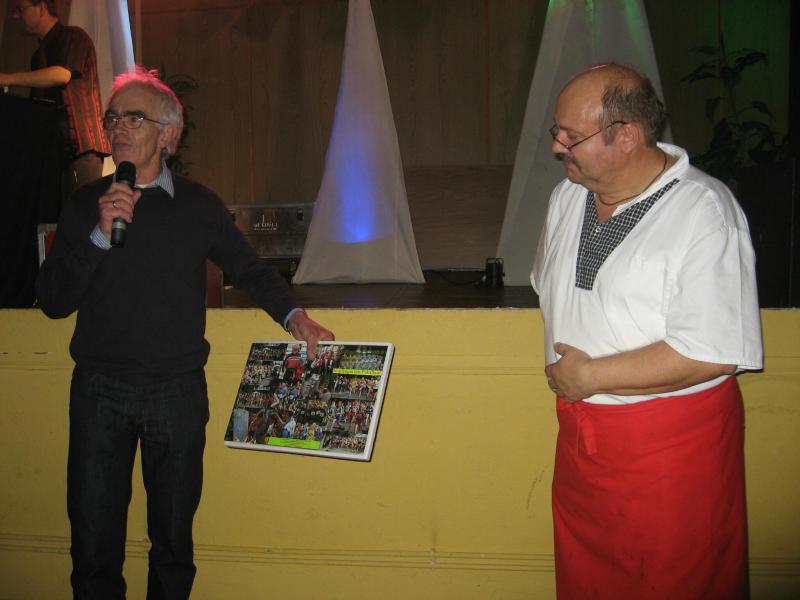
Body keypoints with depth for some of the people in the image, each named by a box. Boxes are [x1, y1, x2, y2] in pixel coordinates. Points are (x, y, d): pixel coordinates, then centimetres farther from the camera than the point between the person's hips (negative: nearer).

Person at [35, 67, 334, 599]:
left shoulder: (199, 205, 4)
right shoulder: (86, 205, 4)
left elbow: (249, 268, 12)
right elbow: (53, 301, -1)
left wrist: (293, 315, -4)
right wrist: (100, 235, -13)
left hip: (178, 393, 0)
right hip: (100, 390, 0)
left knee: (173, 539, 12)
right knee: (94, 541, 6)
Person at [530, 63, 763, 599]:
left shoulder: (705, 212, -18)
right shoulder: (568, 196, 5)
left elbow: (712, 353, -24)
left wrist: (590, 376, -18)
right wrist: (560, 367, 7)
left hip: (672, 441, -6)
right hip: (579, 430, 7)